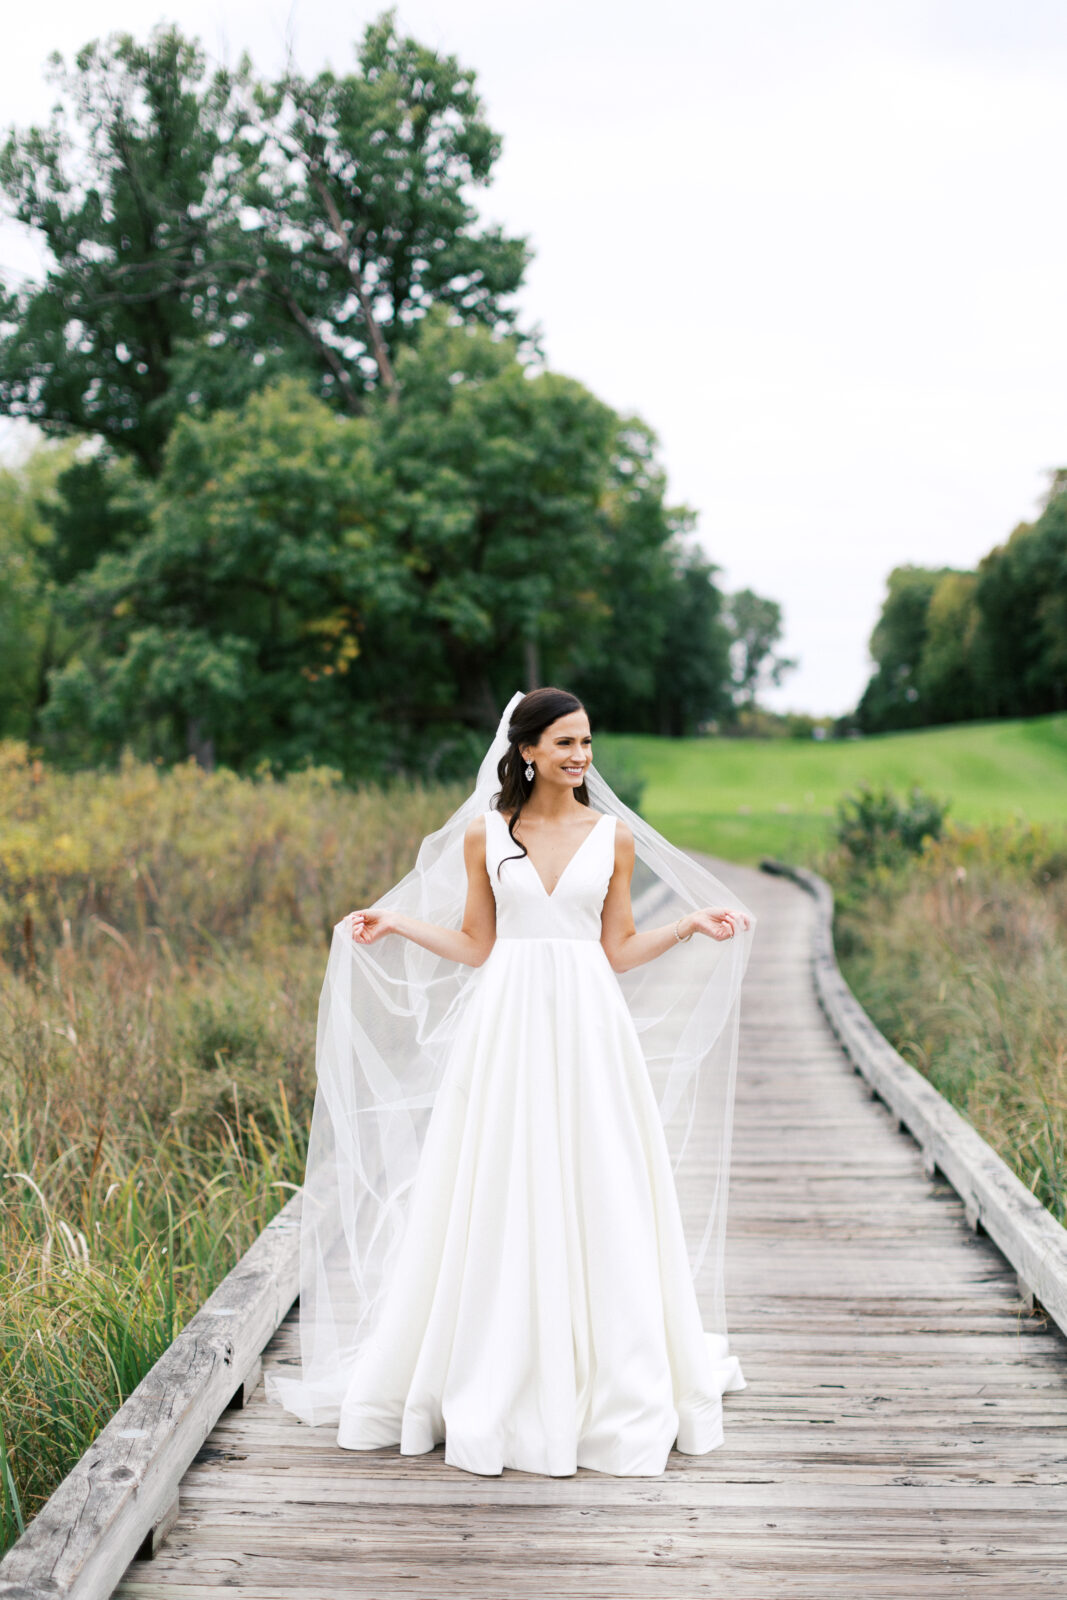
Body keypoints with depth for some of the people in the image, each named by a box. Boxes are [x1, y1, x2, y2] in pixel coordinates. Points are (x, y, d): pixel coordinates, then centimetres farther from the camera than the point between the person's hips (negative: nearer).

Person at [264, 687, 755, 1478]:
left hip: (589, 1029, 1)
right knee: (501, 1200, 3)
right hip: (508, 1029, 0)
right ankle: (502, 1381, 18)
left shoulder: (615, 836, 5)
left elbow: (619, 951, 8)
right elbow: (476, 946, 9)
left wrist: (692, 923, -1)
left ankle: (610, 1379, 19)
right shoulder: (483, 834, 4)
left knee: (595, 1199, 3)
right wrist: (396, 924, 3)